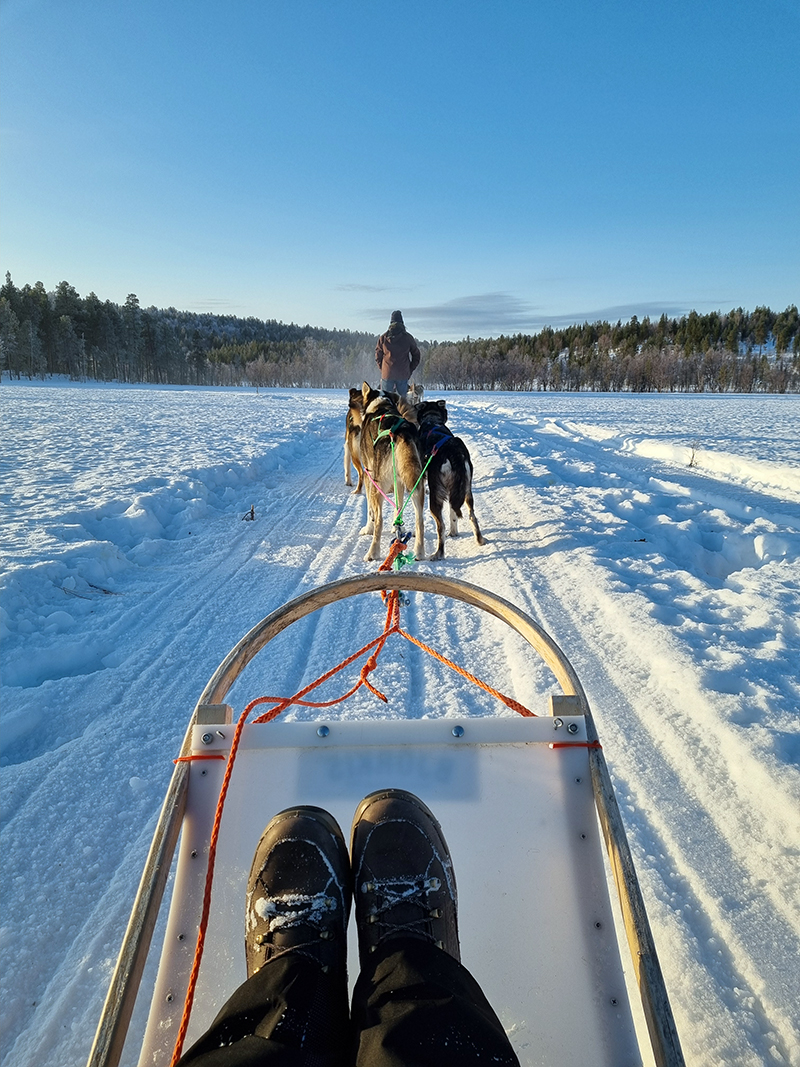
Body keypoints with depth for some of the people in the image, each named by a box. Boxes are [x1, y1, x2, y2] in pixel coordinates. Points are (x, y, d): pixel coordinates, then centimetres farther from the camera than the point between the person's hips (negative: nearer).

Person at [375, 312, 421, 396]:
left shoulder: (383, 337, 1)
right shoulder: (408, 337, -1)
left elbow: (378, 356, 7)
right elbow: (416, 355, 7)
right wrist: (410, 370, 13)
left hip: (387, 374, 0)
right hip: (403, 375, 0)